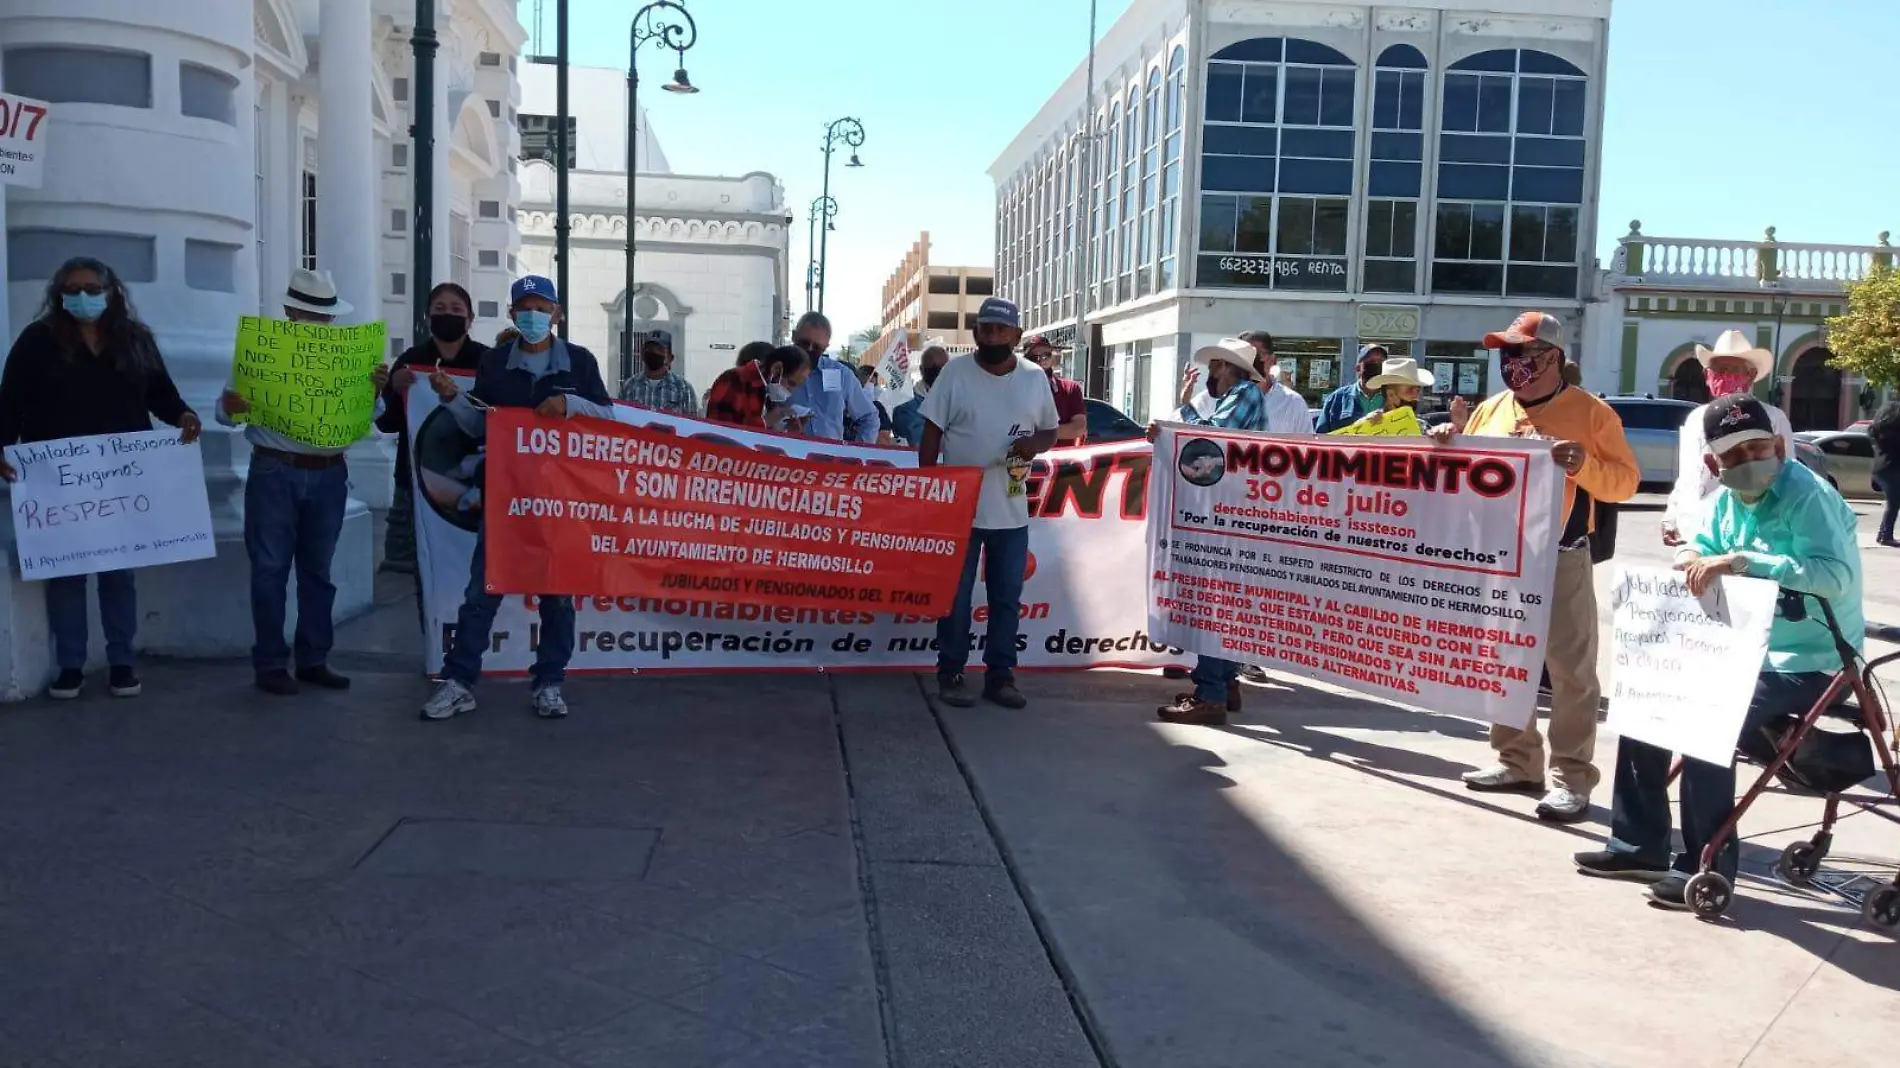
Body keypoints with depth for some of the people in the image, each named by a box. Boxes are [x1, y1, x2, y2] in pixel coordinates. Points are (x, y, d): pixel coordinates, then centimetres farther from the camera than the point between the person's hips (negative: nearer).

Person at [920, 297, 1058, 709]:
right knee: (955, 595, 5)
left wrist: (1036, 444, -12)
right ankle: (950, 673, 15)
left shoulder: (1035, 377, 3)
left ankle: (1000, 675, 18)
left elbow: (1050, 431, 11)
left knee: (1007, 597, 8)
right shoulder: (955, 372, -4)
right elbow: (932, 433, -2)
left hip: (1012, 510, 3)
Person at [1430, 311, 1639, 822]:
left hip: (1561, 558, -6)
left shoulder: (1591, 412, -3)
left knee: (1570, 669, -3)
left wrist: (1584, 464, -22)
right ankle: (1517, 761, 24)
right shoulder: (1491, 410, 12)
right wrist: (1449, 444, 2)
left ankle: (1572, 778, 2)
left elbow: (1625, 481, -5)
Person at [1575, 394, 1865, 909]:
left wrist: (1739, 561, -37)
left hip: (1809, 664, -9)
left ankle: (1707, 865, -14)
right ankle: (1640, 844, 12)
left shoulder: (1806, 495, -18)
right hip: (1749, 653, 9)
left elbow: (1835, 575, -32)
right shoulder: (1726, 499, 6)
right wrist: (1696, 559, -14)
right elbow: (1694, 549, 10)